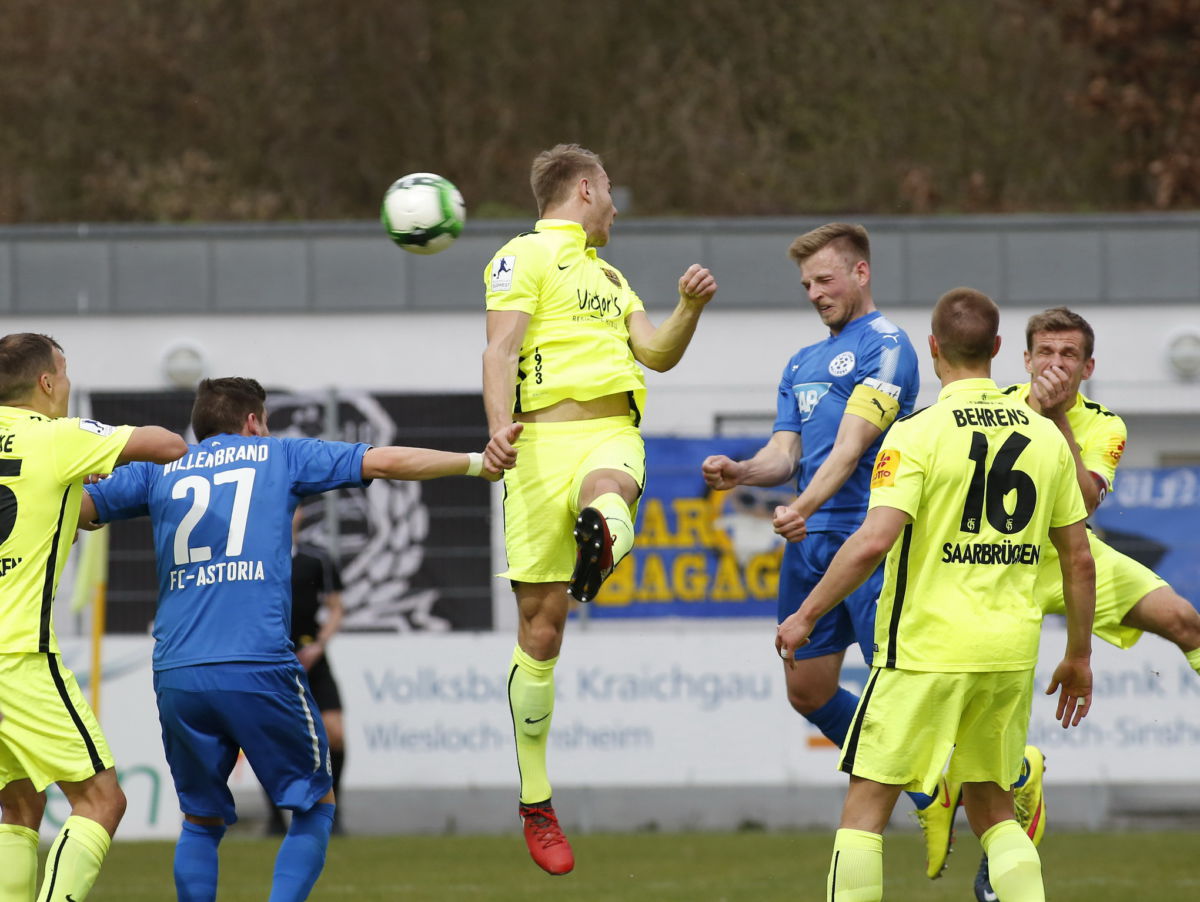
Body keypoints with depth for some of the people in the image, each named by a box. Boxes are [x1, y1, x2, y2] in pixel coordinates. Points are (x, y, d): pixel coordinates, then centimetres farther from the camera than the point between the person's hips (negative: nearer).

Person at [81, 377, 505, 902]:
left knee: (201, 821, 16)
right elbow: (387, 462, 13)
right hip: (259, 668, -3)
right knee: (314, 805, 11)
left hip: (176, 676, 3)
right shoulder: (279, 456, 13)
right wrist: (477, 463, 22)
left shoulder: (159, 468, 16)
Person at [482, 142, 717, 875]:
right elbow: (500, 349, -7)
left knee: (605, 492, -36)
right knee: (541, 624, -4)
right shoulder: (526, 258, 6)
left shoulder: (608, 275, 28)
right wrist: (500, 427, -23)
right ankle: (535, 802, 5)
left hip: (614, 436, 5)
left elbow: (658, 354, 23)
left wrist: (690, 308, 5)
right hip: (547, 438, -5)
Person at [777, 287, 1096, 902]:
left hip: (927, 649, -5)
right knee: (991, 809, 17)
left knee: (867, 804, 4)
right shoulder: (1044, 436, 5)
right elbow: (1079, 560, 9)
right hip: (1012, 653, 5)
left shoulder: (917, 435, -10)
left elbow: (874, 541, -20)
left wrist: (806, 615, -10)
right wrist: (1079, 656, 19)